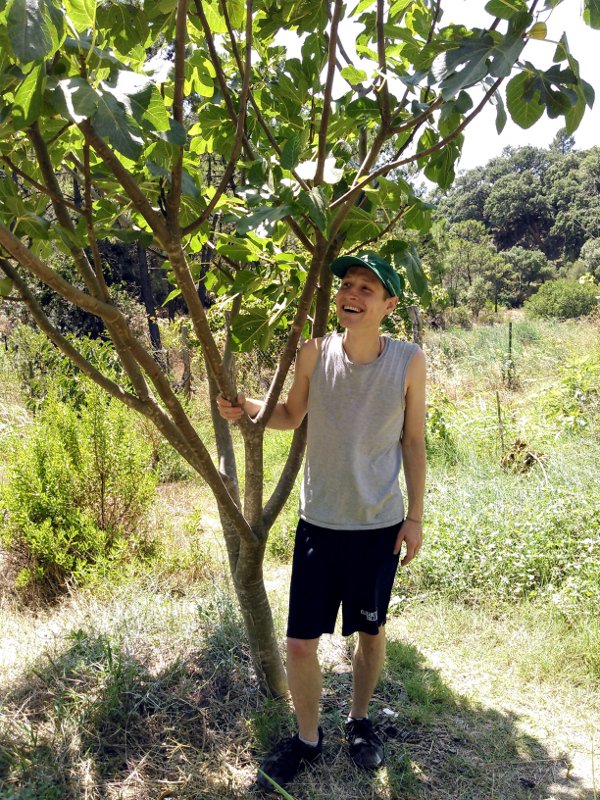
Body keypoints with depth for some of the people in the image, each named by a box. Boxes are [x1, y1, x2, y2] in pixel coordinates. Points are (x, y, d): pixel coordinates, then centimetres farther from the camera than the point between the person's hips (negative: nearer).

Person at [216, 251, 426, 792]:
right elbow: (292, 415, 6)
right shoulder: (315, 353, -8)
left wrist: (415, 516, 0)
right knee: (301, 642, 6)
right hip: (319, 523, 1)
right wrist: (250, 409, -15)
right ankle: (308, 739, 34)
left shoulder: (408, 362, -11)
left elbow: (413, 441, -2)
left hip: (379, 526, -1)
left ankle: (360, 721, 47)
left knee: (371, 632, 18)